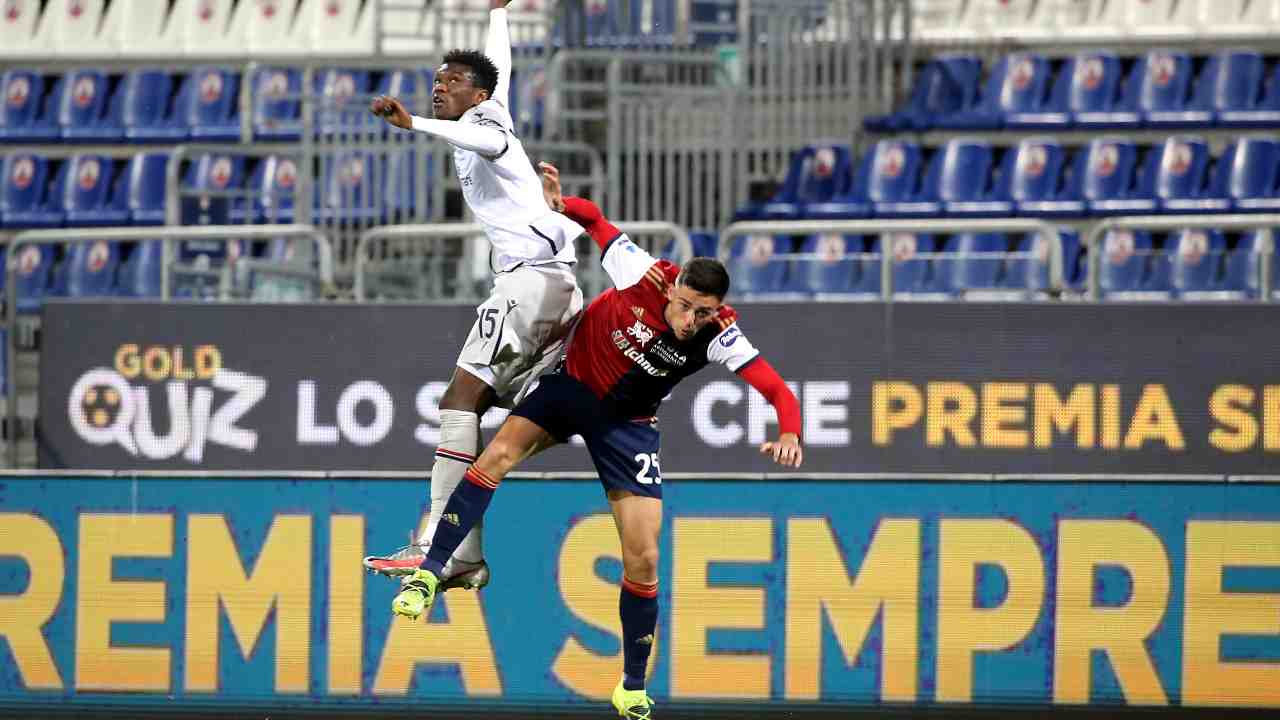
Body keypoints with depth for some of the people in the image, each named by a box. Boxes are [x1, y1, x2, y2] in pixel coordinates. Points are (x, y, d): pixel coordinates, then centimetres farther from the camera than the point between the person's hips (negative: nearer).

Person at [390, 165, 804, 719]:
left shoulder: (719, 335, -24)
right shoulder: (645, 277, -25)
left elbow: (777, 390, -32)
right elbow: (597, 224, -8)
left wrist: (789, 433, -49)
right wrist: (561, 205, -23)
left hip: (627, 423, 0)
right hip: (572, 383, 0)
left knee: (643, 559, -5)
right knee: (500, 453, -26)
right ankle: (429, 575, -22)